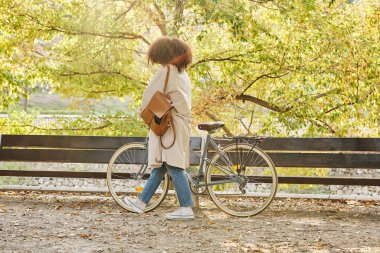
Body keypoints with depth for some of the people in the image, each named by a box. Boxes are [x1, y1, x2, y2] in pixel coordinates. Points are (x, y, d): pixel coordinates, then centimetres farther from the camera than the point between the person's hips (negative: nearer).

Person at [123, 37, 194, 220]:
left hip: (168, 124, -9)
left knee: (174, 167, -10)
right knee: (160, 166, 12)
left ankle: (186, 209, -11)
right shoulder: (183, 74, 15)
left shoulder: (165, 71, -11)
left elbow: (149, 95, -9)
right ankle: (141, 202, 19)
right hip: (183, 121, 9)